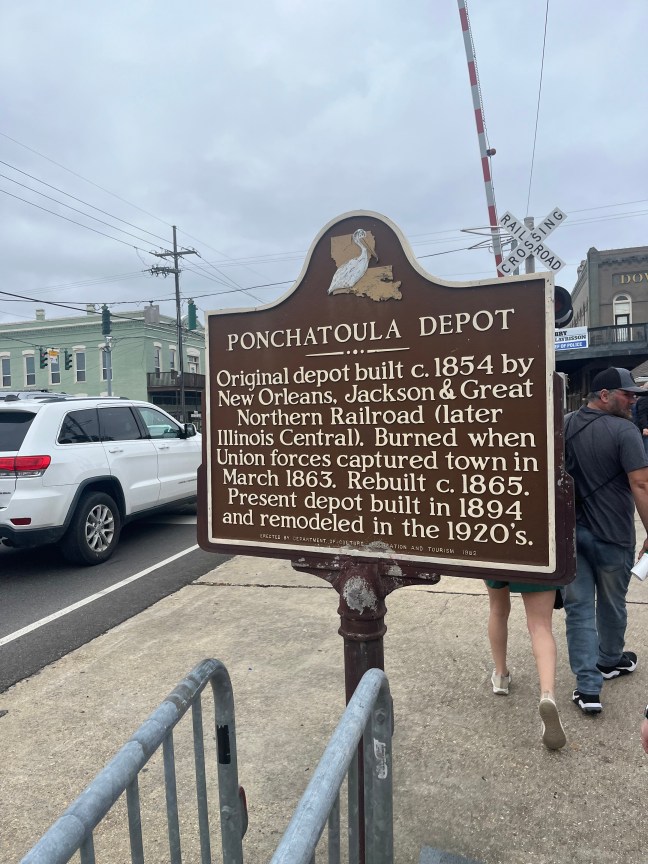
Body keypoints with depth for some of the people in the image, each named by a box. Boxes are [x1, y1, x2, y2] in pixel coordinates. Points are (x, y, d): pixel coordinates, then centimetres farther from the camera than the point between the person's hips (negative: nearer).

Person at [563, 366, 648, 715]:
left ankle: (588, 688, 7)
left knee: (579, 607, 8)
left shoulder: (564, 425, 4)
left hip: (570, 532, 4)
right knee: (611, 604, 19)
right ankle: (610, 661, 43)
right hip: (612, 536, -3)